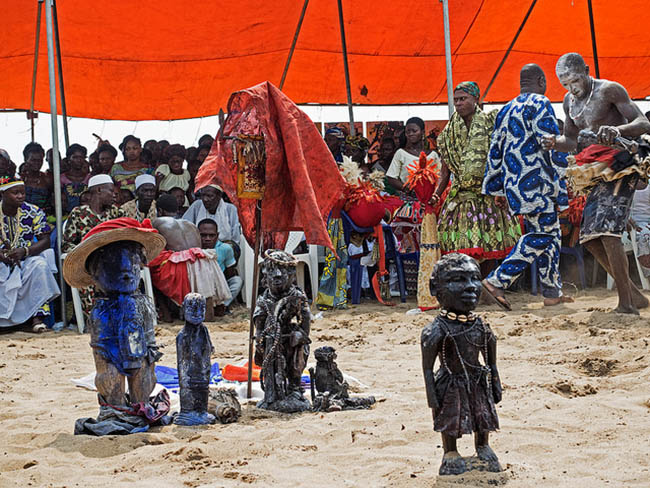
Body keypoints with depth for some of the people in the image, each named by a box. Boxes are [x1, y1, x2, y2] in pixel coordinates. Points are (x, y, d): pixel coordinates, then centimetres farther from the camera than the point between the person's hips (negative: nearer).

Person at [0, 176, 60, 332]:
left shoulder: (33, 212, -1)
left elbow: (45, 241, -8)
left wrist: (24, 252, -25)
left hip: (27, 259, 1)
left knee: (40, 265, -32)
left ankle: (37, 315, -29)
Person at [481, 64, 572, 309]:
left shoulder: (506, 110, 17)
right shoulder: (540, 104, -8)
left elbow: (495, 151, 18)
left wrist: (493, 187, 22)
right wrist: (561, 193, -14)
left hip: (514, 182, 9)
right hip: (535, 183, -9)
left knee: (551, 234, 13)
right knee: (543, 234, -7)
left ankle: (552, 292, 14)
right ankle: (497, 281, -14)